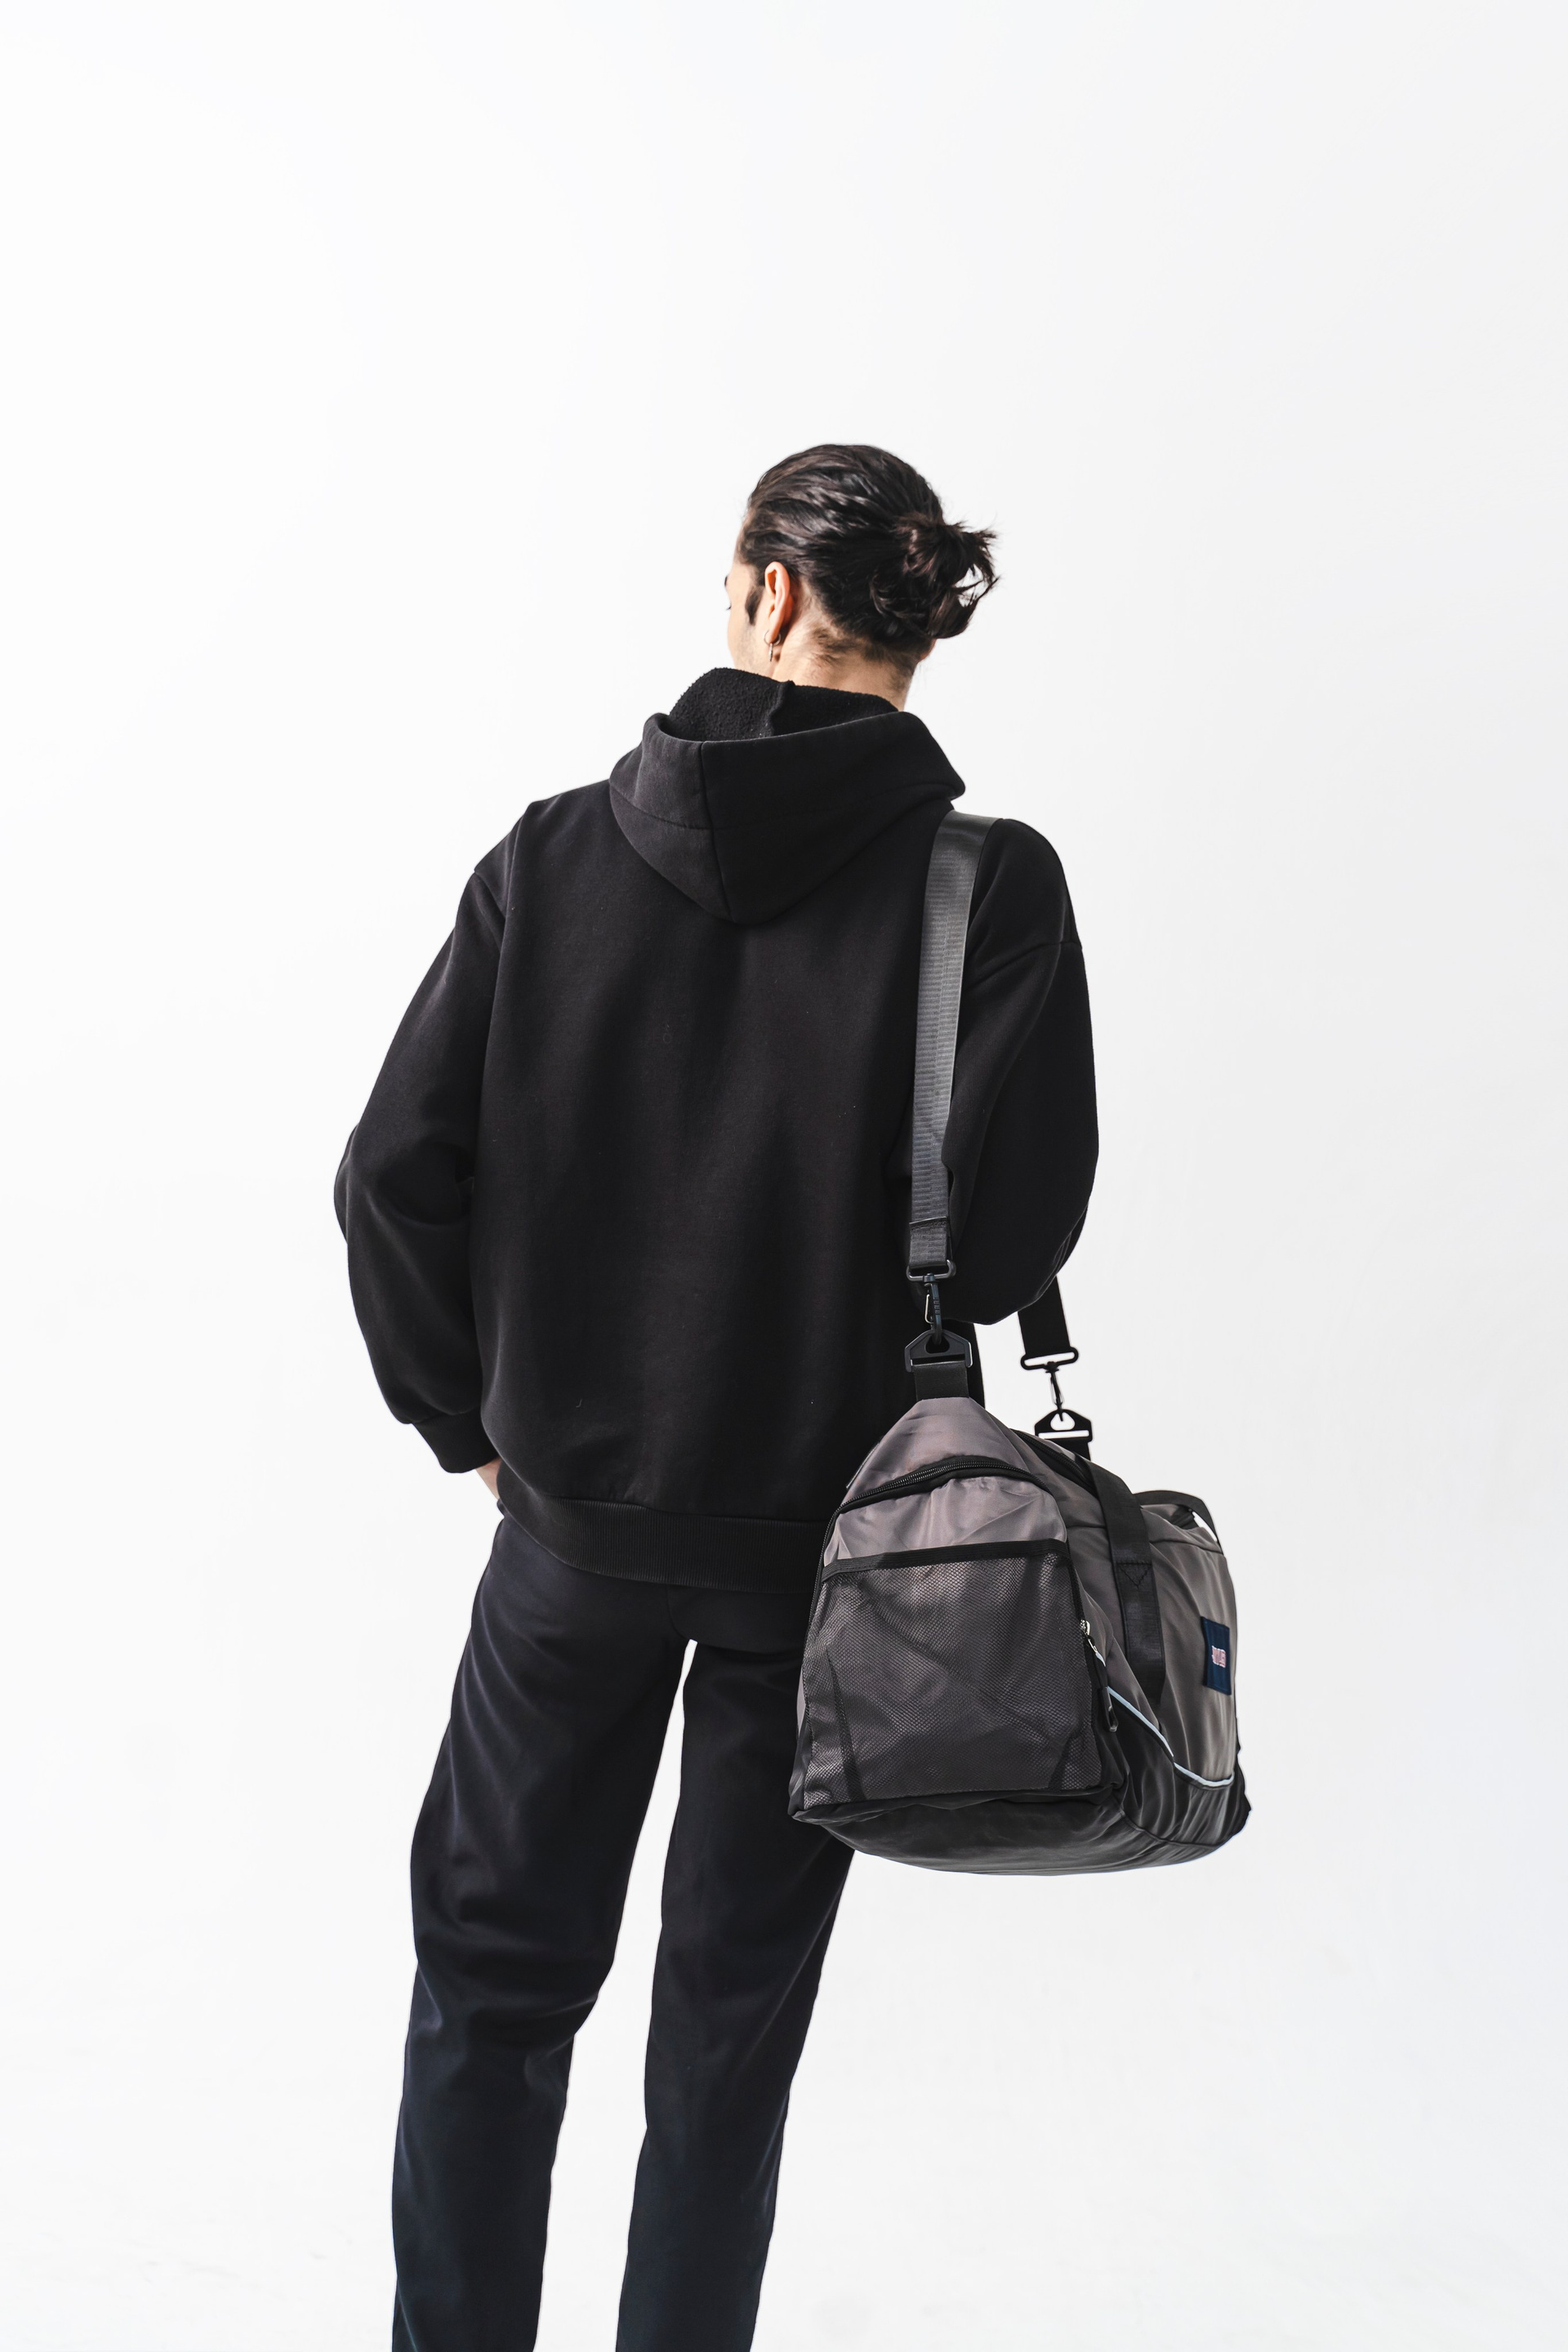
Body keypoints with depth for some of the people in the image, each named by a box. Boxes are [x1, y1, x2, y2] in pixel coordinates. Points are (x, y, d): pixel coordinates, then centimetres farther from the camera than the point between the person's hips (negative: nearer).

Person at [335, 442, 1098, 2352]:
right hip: (826, 1518, -1)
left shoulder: (555, 854, -6)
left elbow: (396, 1167, -7)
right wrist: (877, 1312, 5)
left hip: (571, 1504, 1)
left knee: (492, 1977, 21)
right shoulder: (990, 883, -11)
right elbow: (1019, 1219, -16)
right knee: (733, 2007, 18)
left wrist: (470, 1414, 5)